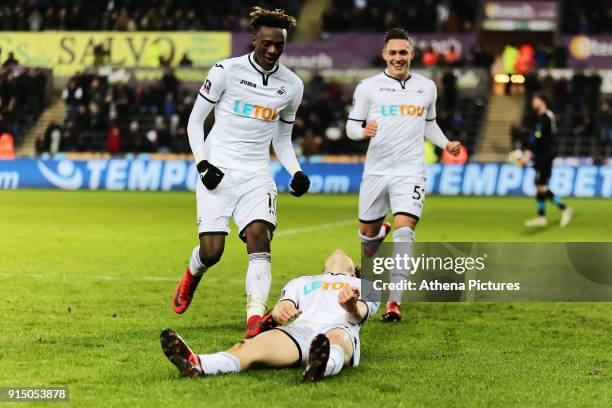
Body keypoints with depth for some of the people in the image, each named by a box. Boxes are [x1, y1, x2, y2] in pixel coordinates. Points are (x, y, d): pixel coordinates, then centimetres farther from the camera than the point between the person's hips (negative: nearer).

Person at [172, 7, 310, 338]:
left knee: (259, 238, -20)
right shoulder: (227, 71, -6)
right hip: (218, 171, -2)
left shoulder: (292, 86, 6)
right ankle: (191, 276, 31)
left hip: (255, 176, 3)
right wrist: (202, 164, -11)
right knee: (211, 252, -6)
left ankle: (255, 317, -28)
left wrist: (296, 172, 2)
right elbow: (195, 121, 1)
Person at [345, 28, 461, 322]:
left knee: (404, 229, -17)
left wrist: (446, 144, 7)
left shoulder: (427, 87, 10)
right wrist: (364, 131, -20)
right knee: (368, 231, 12)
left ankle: (394, 301, -18)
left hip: (410, 171, 0)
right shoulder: (368, 87, 1)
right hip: (376, 171, 0)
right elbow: (351, 126, 2)